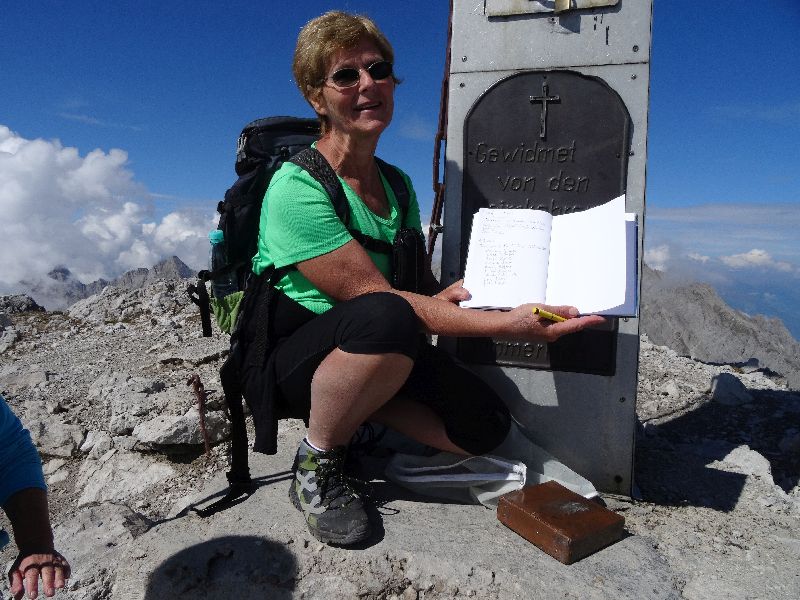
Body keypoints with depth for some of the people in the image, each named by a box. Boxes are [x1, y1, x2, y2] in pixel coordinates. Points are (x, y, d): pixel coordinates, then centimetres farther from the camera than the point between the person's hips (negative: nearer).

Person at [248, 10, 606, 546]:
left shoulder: (396, 184, 6)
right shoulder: (297, 188, -19)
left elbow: (420, 280, 12)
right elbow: (376, 296, -26)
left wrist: (445, 295, -14)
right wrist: (507, 325, -32)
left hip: (379, 353, 6)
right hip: (291, 359, -6)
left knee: (485, 426, -11)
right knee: (387, 319, -39)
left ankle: (351, 411, 5)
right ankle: (317, 464, -13)